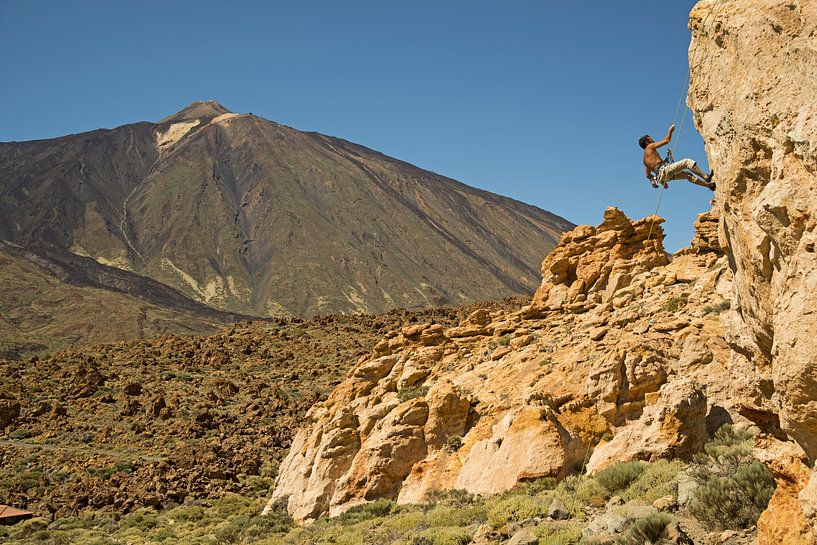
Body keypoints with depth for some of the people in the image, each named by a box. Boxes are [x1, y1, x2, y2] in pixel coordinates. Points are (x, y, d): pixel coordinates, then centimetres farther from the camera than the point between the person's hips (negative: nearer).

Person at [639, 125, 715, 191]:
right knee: (687, 162, -12)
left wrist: (661, 181, 31)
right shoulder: (650, 146, 4)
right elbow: (666, 140, 3)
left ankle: (709, 184, 14)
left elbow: (648, 175, 27)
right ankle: (705, 176, -20)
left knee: (687, 174, 16)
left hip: (660, 175, 9)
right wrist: (670, 130, 20)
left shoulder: (645, 159, 28)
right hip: (664, 170, -9)